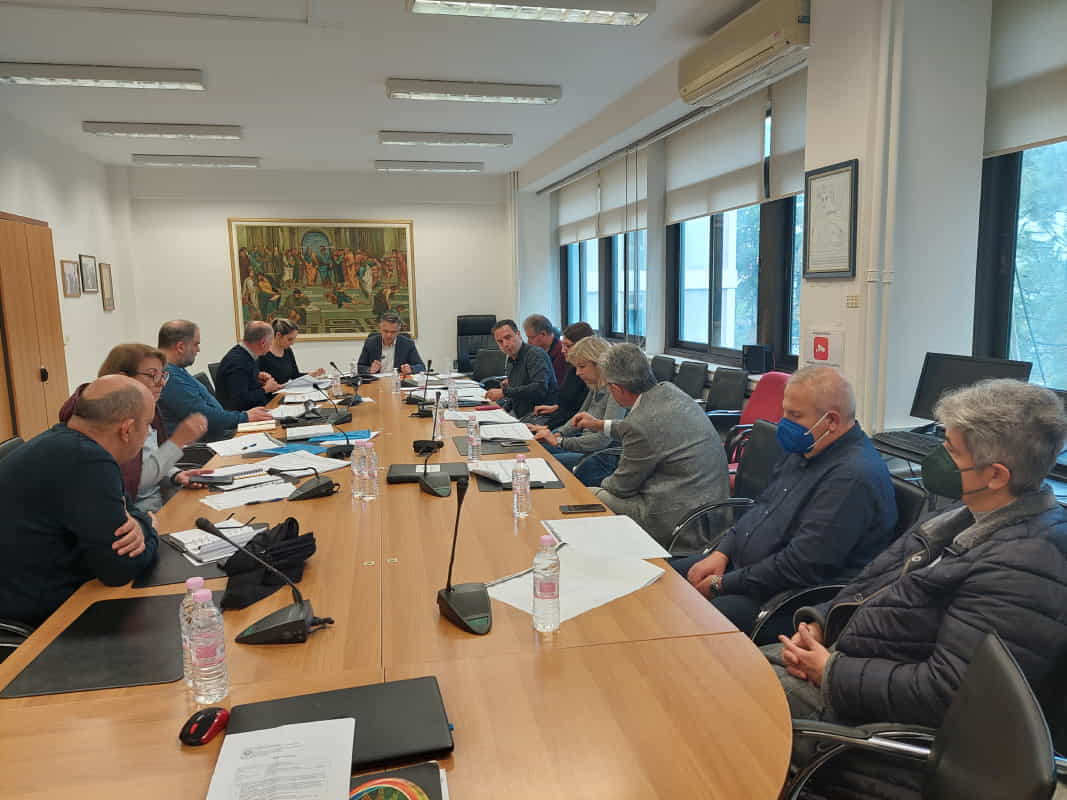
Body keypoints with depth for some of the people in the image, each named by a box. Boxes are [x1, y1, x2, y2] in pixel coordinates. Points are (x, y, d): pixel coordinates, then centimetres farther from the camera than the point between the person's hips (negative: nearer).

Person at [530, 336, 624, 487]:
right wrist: (555, 433, 2)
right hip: (585, 445, 10)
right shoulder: (595, 388, 11)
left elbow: (604, 439, -23)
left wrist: (559, 441, -20)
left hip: (604, 458, -10)